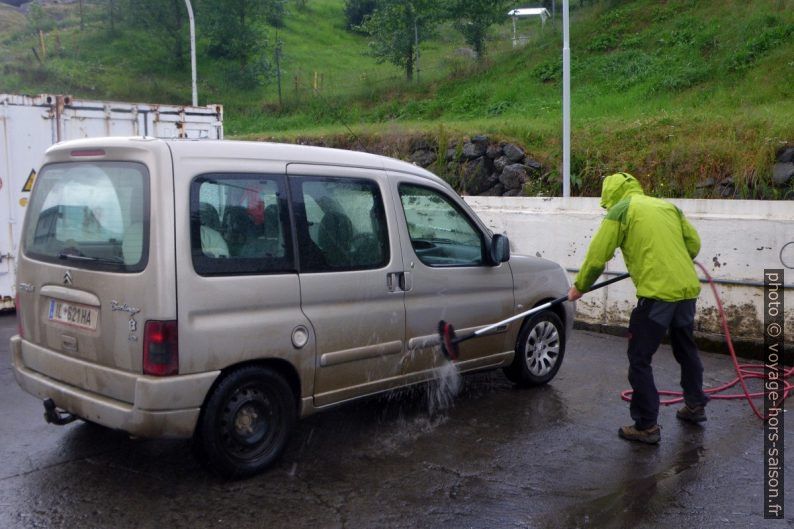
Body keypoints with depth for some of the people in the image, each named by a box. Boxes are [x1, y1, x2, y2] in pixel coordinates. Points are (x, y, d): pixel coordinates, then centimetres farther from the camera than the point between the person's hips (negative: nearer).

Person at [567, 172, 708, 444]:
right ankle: (695, 405, 42)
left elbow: (597, 256, -3)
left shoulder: (621, 210, 0)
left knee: (639, 360, 4)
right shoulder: (668, 205, 18)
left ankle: (646, 426, 7)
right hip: (687, 289, 7)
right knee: (686, 349, 26)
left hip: (657, 293, -7)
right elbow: (694, 243, 17)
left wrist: (579, 287, 11)